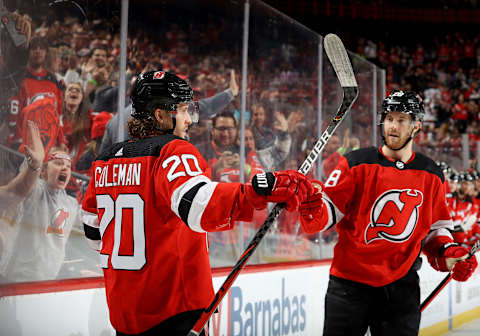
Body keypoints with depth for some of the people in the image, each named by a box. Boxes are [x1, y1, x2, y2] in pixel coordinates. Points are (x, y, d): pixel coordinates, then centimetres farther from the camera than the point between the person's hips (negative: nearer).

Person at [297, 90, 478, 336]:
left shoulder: (431, 175, 7)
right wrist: (312, 208, -28)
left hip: (401, 286, 3)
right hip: (350, 282, -3)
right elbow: (329, 208, -7)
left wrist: (449, 253, 0)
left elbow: (435, 227, 16)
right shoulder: (357, 163, -4)